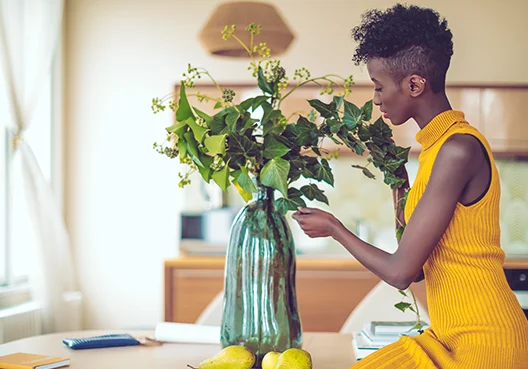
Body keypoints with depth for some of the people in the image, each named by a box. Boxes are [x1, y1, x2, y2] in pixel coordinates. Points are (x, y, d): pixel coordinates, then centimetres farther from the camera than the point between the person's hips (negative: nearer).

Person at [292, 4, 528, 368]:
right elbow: (416, 257, 14)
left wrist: (333, 228, -3)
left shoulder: (458, 150, -20)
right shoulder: (439, 143, 9)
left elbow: (400, 272, -19)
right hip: (451, 337, 9)